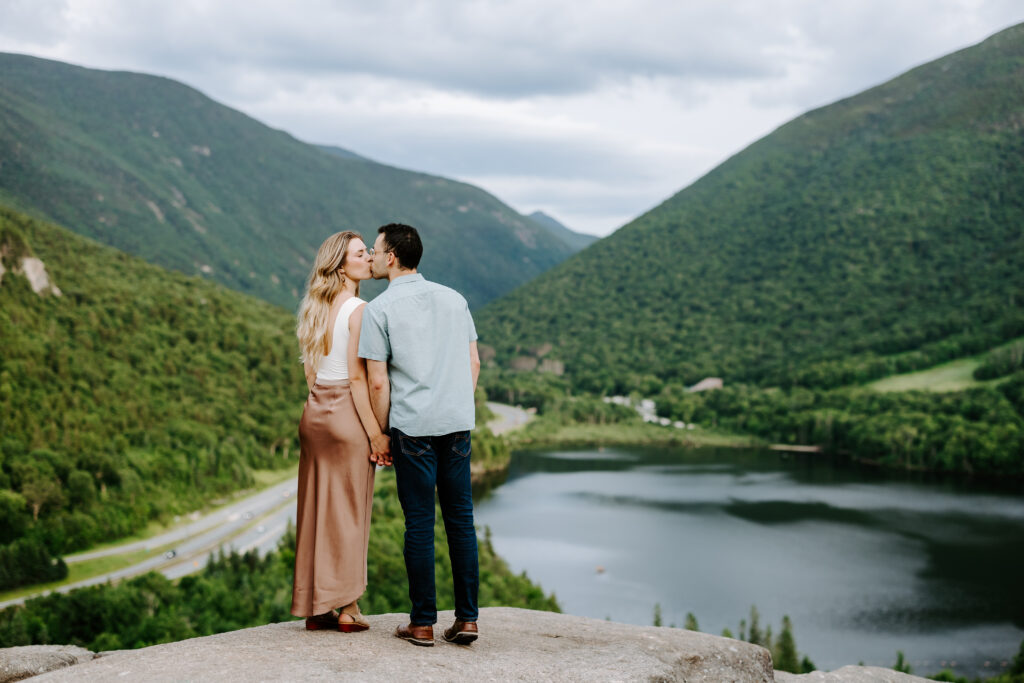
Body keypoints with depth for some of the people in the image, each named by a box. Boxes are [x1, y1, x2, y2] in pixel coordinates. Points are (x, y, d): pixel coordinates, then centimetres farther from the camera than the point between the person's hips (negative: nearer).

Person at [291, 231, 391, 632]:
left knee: (317, 509, 9)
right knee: (349, 513, 1)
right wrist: (375, 433, -14)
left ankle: (315, 607, 14)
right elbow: (357, 377, -17)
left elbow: (310, 371, 13)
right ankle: (348, 609, 7)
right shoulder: (358, 310, -12)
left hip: (315, 413, 7)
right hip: (348, 416, -7)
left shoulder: (316, 308, 10)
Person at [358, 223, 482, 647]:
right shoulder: (454, 299, 11)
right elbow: (474, 363, 12)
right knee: (460, 518, 9)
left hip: (413, 426, -4)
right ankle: (466, 618, 9)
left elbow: (379, 383, -7)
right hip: (458, 422, 4)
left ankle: (423, 623, 7)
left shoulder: (379, 310, -4)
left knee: (419, 524, 2)